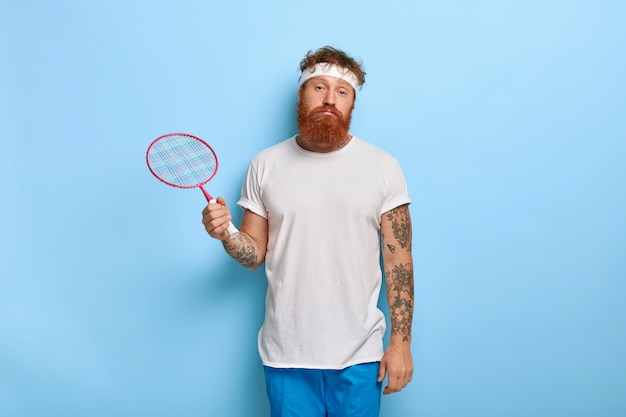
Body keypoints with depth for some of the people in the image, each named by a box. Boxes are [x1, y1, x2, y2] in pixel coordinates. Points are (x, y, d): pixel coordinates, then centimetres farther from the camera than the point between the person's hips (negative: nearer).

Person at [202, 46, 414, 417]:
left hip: (359, 356, -1)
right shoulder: (265, 164, 0)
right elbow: (255, 254, 4)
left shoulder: (384, 167, -4)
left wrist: (401, 342, -5)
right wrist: (226, 234, -16)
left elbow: (399, 259, -3)